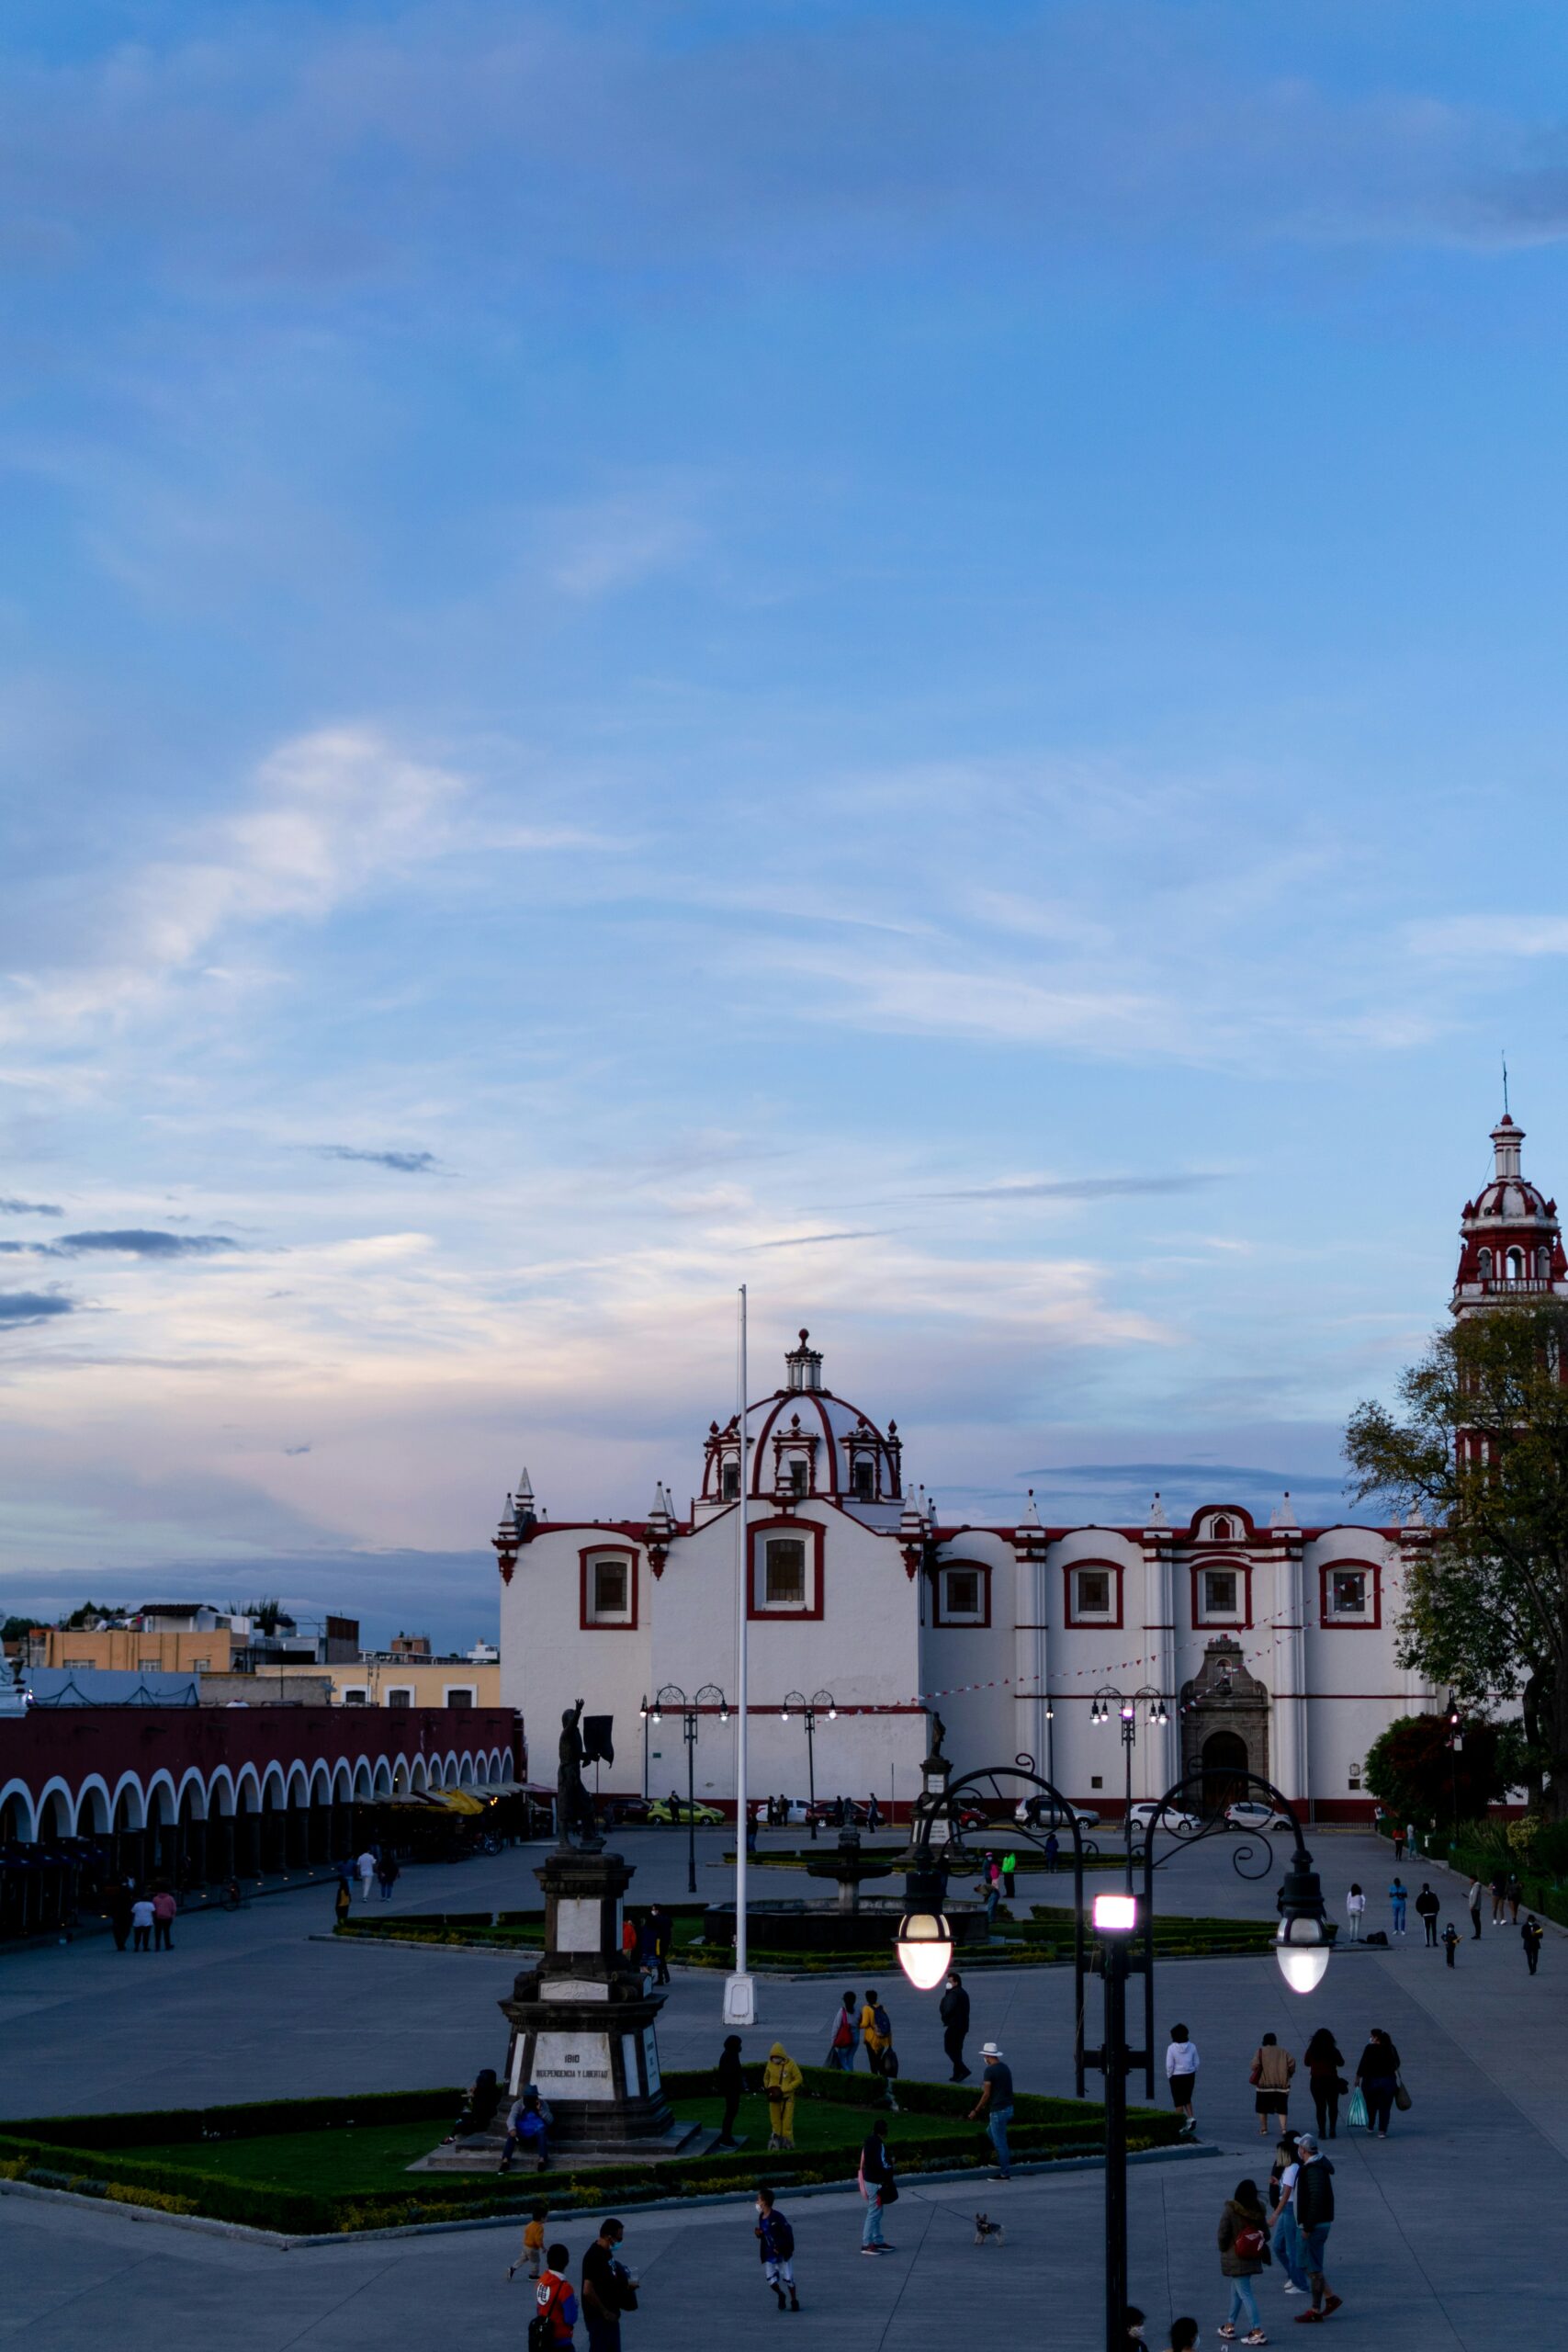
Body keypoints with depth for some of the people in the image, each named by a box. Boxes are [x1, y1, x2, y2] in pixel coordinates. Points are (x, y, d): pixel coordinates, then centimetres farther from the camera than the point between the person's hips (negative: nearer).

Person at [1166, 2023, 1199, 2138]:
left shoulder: (1172, 2048, -16)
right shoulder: (1192, 2046, -7)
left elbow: (1169, 2065, -13)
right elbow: (1196, 2062, 1)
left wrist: (1169, 2076, 2)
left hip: (1177, 2077, -3)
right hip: (1190, 2076, 3)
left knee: (1179, 2102, 7)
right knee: (1187, 2099, 20)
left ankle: (1180, 2124, 10)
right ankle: (1191, 2118, 3)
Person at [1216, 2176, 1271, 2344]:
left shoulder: (1230, 2211, -17)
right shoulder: (1259, 2211, -4)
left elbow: (1223, 2235, -14)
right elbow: (1266, 2235, 4)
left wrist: (1224, 2250, 4)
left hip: (1235, 2259, -6)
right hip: (1252, 2259, 6)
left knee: (1245, 2293, -4)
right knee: (1236, 2290, 22)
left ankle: (1257, 2332, -9)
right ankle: (1230, 2325, 30)